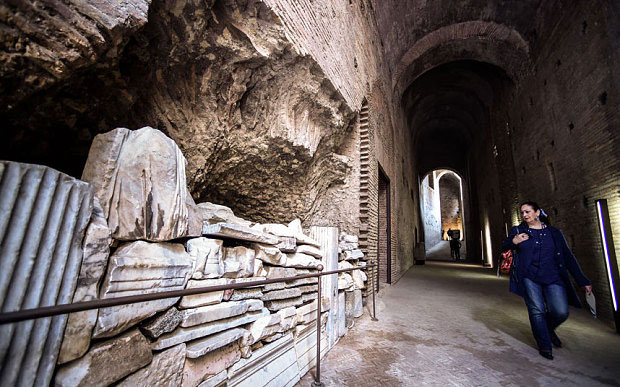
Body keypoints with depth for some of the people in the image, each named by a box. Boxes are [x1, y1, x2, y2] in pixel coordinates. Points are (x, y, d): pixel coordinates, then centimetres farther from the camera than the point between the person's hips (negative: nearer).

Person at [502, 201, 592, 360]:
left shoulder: (554, 232, 9)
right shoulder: (518, 231, 7)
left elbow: (568, 257, 11)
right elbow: (504, 247, 12)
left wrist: (582, 280, 7)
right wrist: (513, 242, -10)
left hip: (553, 278, 1)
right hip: (529, 278, -1)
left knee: (561, 312, -9)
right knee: (537, 310, -3)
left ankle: (549, 328, 24)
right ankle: (544, 346, 15)